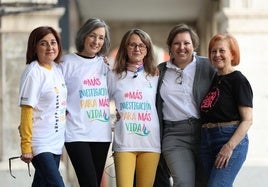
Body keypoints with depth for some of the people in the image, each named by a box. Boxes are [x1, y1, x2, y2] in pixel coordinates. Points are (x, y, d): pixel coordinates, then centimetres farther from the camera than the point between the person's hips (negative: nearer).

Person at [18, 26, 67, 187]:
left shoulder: (58, 69, 9)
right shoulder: (33, 72, -12)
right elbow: (27, 110, -15)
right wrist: (26, 146, -17)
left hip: (56, 142, 7)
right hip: (40, 144, -7)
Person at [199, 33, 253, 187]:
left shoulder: (238, 80, -6)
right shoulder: (213, 79, 15)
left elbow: (247, 120, -12)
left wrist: (230, 146, -20)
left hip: (232, 139, -7)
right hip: (207, 140, 8)